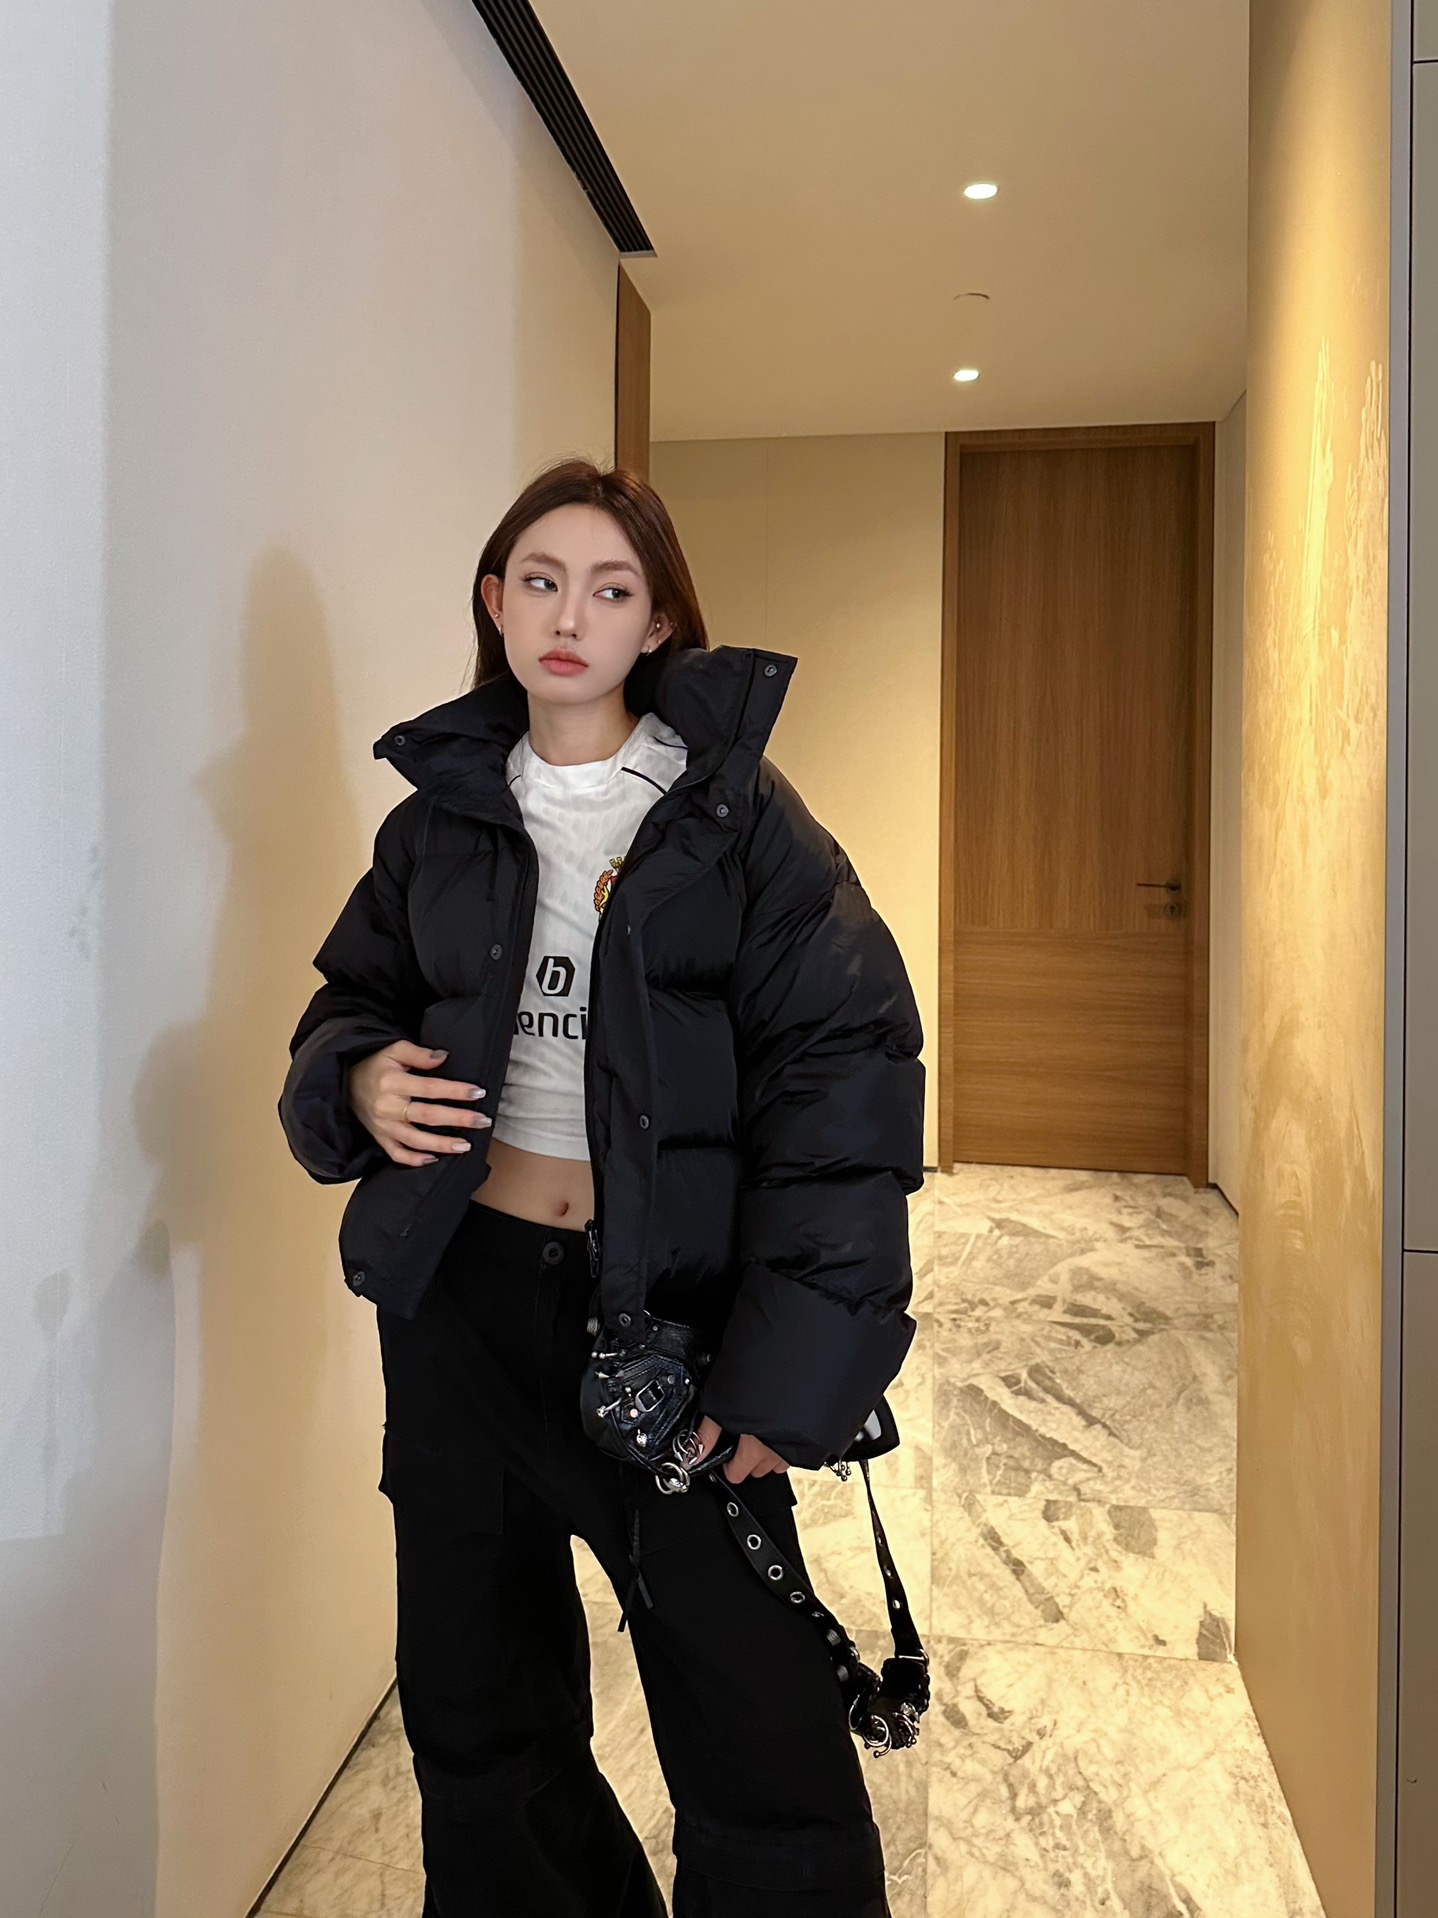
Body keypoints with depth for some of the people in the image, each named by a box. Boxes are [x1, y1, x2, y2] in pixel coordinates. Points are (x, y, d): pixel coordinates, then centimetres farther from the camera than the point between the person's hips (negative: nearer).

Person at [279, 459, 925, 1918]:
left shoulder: (732, 809, -4)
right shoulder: (441, 811, 7)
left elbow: (844, 1068, -11)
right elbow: (350, 1003, 18)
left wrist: (790, 1361, -17)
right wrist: (357, 1082, -7)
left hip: (668, 1302, -3)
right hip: (458, 1296, 4)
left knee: (758, 1728, 2)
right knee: (476, 1714, 18)